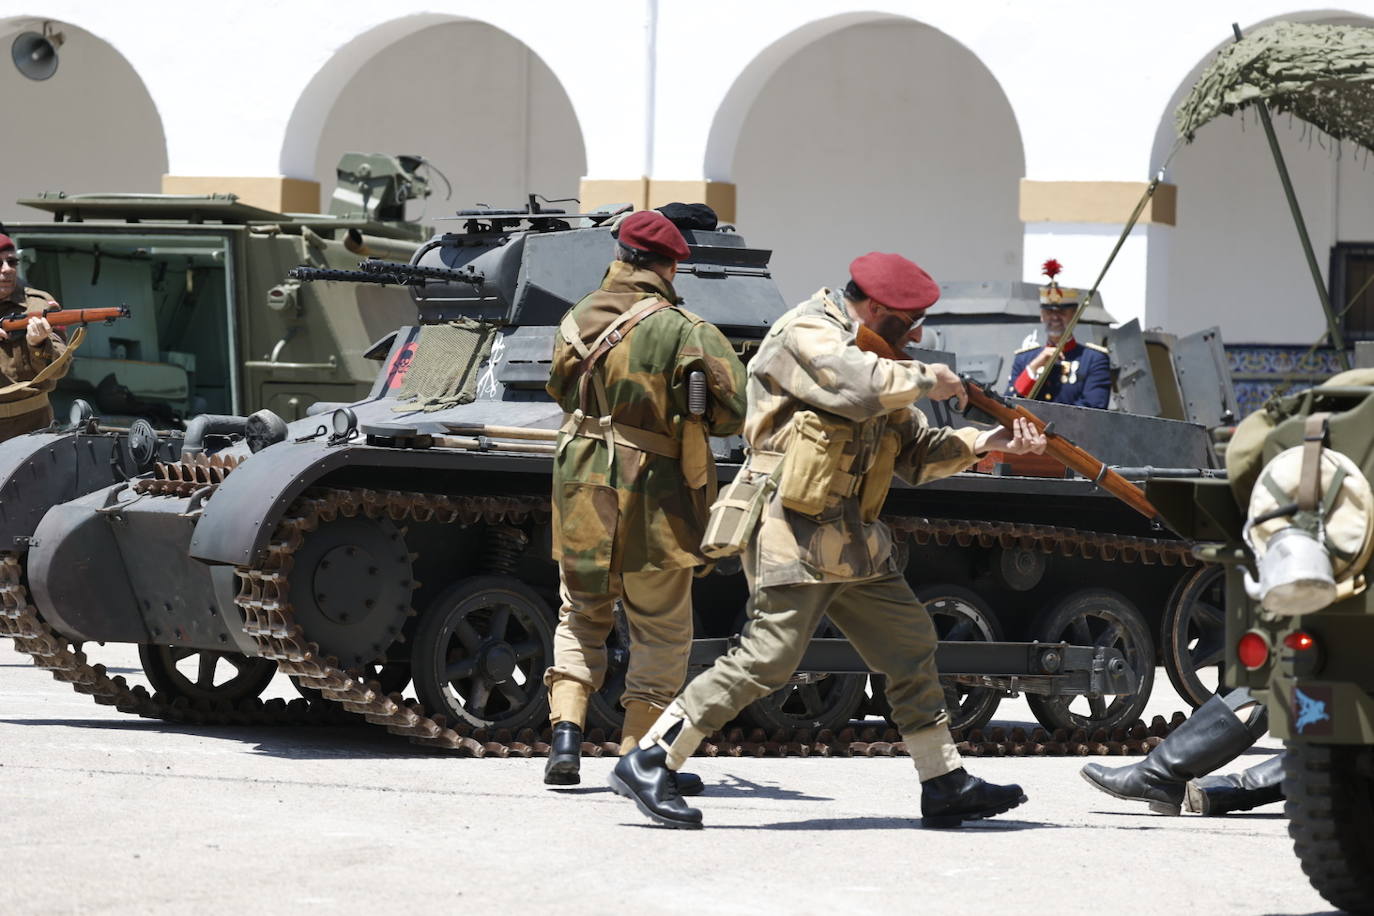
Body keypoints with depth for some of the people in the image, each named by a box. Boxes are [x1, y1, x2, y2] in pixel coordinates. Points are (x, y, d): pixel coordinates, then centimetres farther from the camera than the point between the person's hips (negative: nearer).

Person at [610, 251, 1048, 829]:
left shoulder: (869, 355, 19)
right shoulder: (807, 337, -10)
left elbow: (917, 454, 19)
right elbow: (861, 387, -31)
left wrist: (986, 443, 5)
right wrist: (927, 379, -13)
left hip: (852, 540, 10)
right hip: (796, 534, -10)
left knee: (911, 646, 9)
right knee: (768, 656, -14)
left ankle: (945, 786, 15)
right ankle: (648, 765, -9)